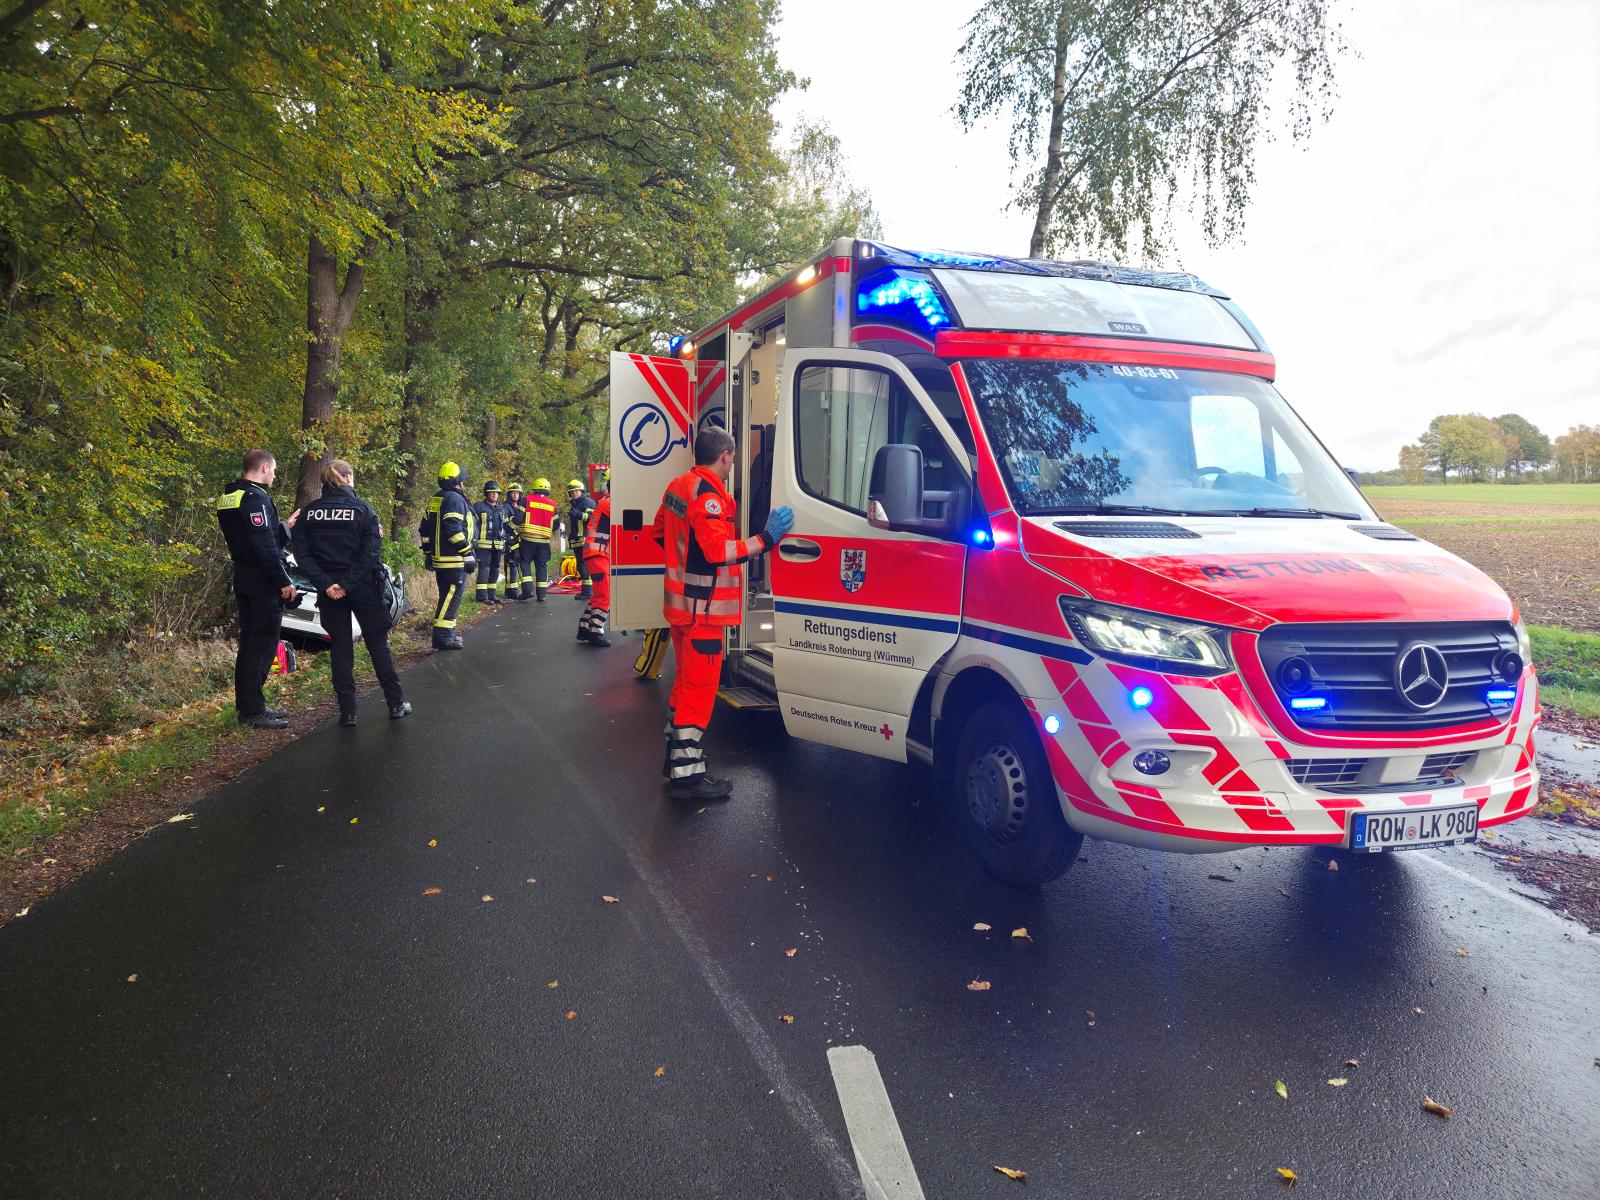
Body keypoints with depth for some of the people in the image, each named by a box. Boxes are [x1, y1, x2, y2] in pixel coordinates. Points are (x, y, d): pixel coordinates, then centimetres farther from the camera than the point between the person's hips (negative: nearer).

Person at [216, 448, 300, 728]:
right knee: (262, 645, -5)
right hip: (263, 582, -10)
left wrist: (284, 526, 24)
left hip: (243, 579, 10)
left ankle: (247, 706, 23)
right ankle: (253, 711, -2)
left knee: (249, 642, 16)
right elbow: (265, 546, -22)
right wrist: (284, 581, -18)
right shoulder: (256, 498, -16)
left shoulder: (228, 497, 15)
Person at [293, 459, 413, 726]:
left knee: (340, 647, 9)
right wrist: (348, 584, -14)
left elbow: (302, 553, -6)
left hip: (329, 590, 2)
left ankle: (347, 711, 8)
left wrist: (325, 583, -10)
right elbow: (371, 552, -15)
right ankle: (396, 703, 13)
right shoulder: (362, 509, -7)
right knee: (378, 644, 9)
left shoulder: (309, 512, 1)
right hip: (363, 588, -2)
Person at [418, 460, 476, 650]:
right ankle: (442, 636, -6)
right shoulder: (454, 499, -13)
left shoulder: (434, 500, 17)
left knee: (447, 596, 17)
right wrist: (468, 554, -17)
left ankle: (447, 634, 24)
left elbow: (424, 529, 20)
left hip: (438, 560, 10)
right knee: (451, 597, -6)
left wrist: (427, 553, 25)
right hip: (454, 560, -10)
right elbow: (454, 530, -22)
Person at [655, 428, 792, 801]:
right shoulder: (708, 495, -19)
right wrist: (767, 538, -25)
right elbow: (718, 551, -27)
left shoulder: (678, 486, 11)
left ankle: (676, 755, 31)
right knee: (700, 689, -6)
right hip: (704, 609, -10)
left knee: (687, 681, 21)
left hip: (681, 603, 10)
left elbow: (660, 529, 23)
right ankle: (687, 773, -3)